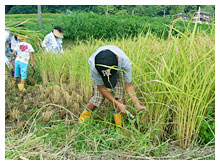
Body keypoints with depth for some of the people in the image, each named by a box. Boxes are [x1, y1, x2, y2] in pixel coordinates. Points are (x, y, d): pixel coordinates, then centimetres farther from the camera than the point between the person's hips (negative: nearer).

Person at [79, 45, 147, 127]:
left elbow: (129, 85, -27)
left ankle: (119, 126, -1)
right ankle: (83, 118, 12)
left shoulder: (125, 62, -41)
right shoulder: (94, 67, -42)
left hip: (118, 71, 1)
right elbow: (102, 88, -27)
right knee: (98, 97, -15)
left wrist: (137, 105, -32)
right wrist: (117, 104, -30)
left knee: (119, 93, -17)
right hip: (98, 70, -1)